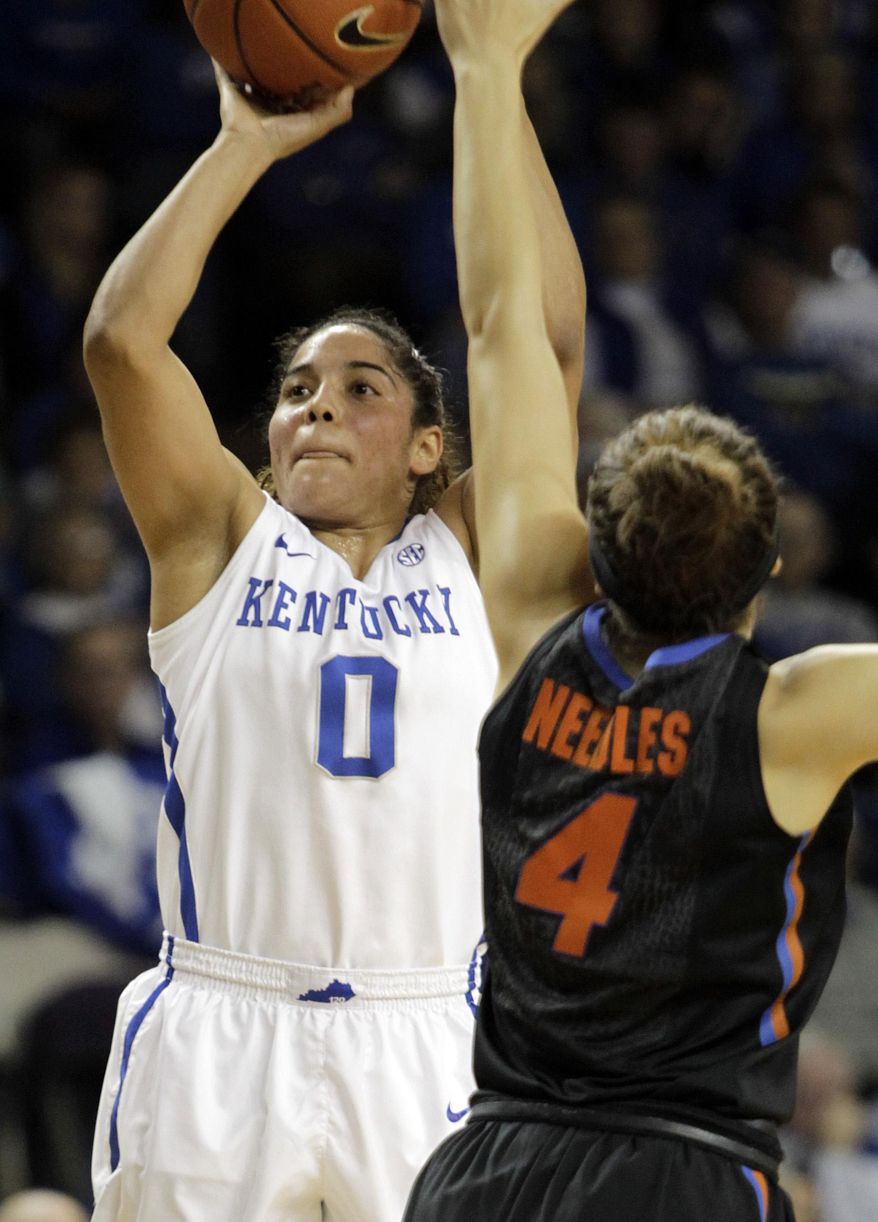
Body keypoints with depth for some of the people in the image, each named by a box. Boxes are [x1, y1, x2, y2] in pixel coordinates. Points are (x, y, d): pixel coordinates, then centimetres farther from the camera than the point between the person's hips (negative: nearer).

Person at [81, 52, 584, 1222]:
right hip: (217, 1043, 0)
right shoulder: (222, 543, 10)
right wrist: (249, 142, 0)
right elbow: (121, 338, -3)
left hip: (423, 1045, 1)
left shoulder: (467, 553, 11)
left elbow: (547, 338, 1)